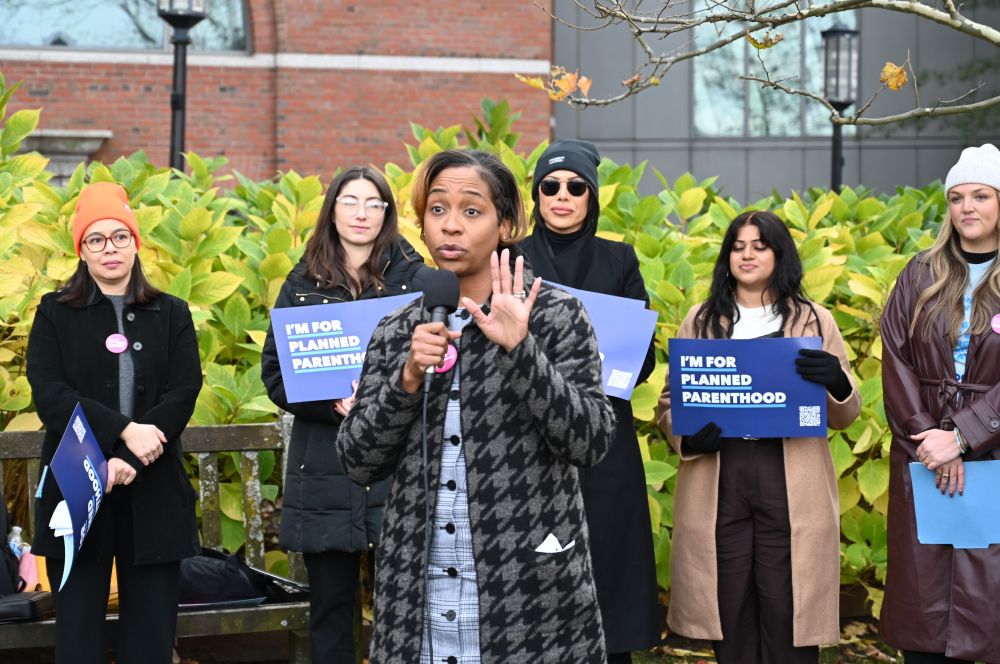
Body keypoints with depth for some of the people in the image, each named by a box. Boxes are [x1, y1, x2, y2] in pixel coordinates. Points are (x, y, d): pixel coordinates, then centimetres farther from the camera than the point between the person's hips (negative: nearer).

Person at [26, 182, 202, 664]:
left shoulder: (171, 315, 10)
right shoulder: (55, 314, 7)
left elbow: (183, 394, -2)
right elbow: (48, 394, -6)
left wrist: (130, 461, -16)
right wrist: (123, 431, -18)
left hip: (152, 494, 1)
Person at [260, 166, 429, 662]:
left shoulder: (416, 280, 3)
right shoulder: (303, 284, 8)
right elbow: (275, 371, 5)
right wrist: (334, 403, -12)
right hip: (324, 468, 2)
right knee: (329, 606, 7)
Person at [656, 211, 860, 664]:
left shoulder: (814, 320, 10)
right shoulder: (701, 320, 13)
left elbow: (843, 417, 9)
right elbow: (669, 402, 12)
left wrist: (836, 382, -14)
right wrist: (687, 438, -10)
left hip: (791, 487, -1)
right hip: (717, 485, 1)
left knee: (788, 613, -2)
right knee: (729, 611, 3)